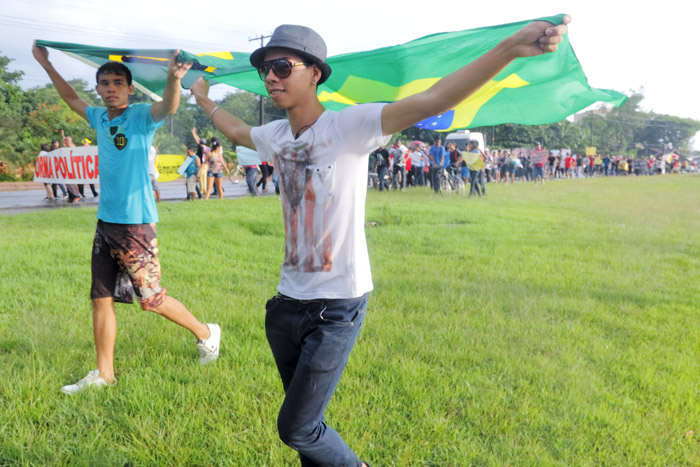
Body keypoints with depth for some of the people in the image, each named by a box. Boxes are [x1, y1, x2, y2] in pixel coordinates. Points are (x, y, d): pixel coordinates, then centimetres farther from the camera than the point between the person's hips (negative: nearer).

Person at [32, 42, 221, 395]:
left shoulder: (141, 117, -8)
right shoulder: (99, 118, 10)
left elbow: (169, 107, -30)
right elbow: (70, 98, 30)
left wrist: (173, 79, -50)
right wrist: (45, 64, 35)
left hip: (136, 223, -7)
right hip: (105, 222, 7)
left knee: (151, 299, -1)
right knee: (101, 298, 9)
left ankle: (206, 333, 21)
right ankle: (104, 373, 22)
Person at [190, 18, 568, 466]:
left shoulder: (349, 126, -15)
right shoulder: (274, 136, 5)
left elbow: (430, 101, -28)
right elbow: (237, 131, 30)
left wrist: (510, 48, -40)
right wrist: (204, 99, 42)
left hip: (337, 306, -6)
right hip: (287, 301, 7)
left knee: (296, 429, 1)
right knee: (304, 421, 18)